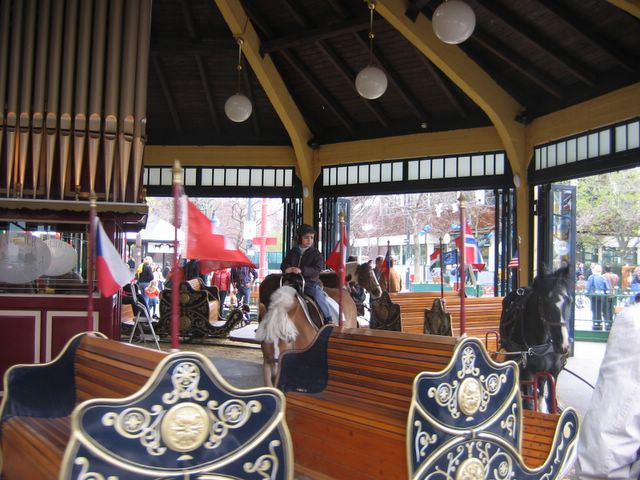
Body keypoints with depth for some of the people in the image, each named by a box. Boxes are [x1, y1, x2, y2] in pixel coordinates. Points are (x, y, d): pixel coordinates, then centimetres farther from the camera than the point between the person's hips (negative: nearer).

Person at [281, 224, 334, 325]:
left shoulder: (316, 253, 2)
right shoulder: (292, 252, 15)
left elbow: (316, 270, -10)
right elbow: (284, 264, 12)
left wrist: (301, 270, -26)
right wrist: (288, 269, -14)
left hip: (311, 282, -4)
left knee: (318, 294, -29)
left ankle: (329, 319, -18)